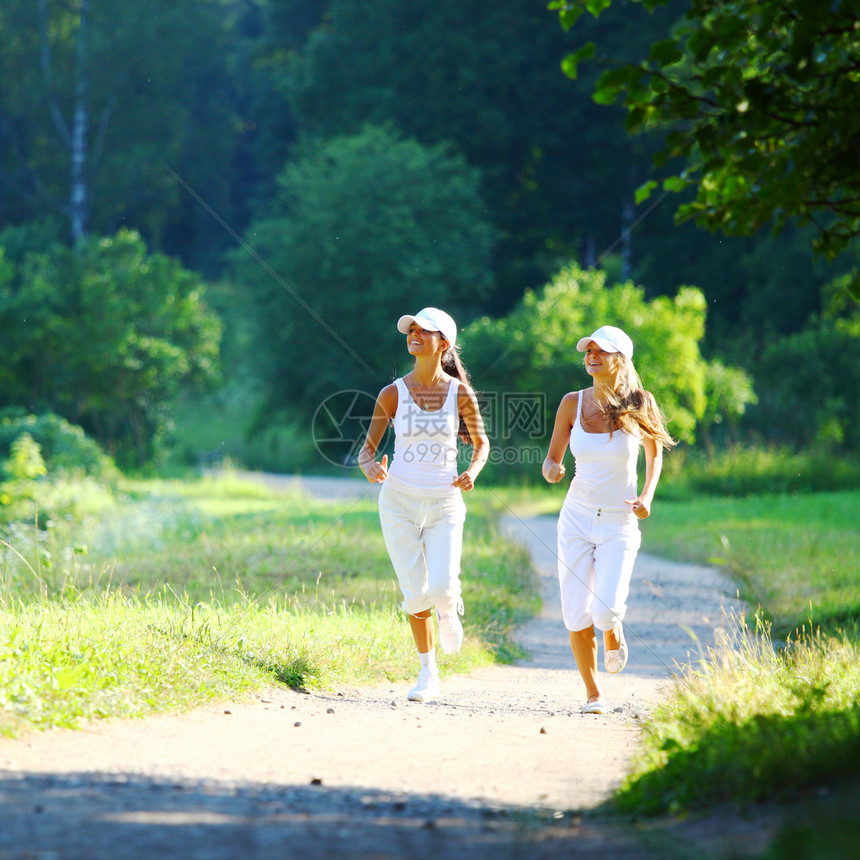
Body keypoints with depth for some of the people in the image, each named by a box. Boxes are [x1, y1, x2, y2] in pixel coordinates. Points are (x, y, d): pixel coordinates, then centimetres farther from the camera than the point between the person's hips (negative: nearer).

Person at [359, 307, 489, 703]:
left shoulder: (460, 394, -3)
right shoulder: (392, 394, -3)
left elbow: (481, 443, 10)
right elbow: (367, 449, 1)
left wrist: (472, 472, -10)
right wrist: (370, 467, -23)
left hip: (444, 505, 0)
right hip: (399, 502, 0)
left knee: (442, 588, -16)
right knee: (416, 594, -2)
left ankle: (449, 609, 23)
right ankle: (428, 674, 17)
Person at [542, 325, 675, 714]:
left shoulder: (638, 404, -5)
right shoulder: (573, 403, -1)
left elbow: (655, 451, 11)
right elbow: (552, 458, 8)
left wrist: (647, 497, -3)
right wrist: (551, 470, -16)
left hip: (619, 523, -2)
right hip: (577, 518, 2)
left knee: (605, 611, -17)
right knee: (577, 616, -2)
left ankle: (614, 634, 21)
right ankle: (593, 694, 18)